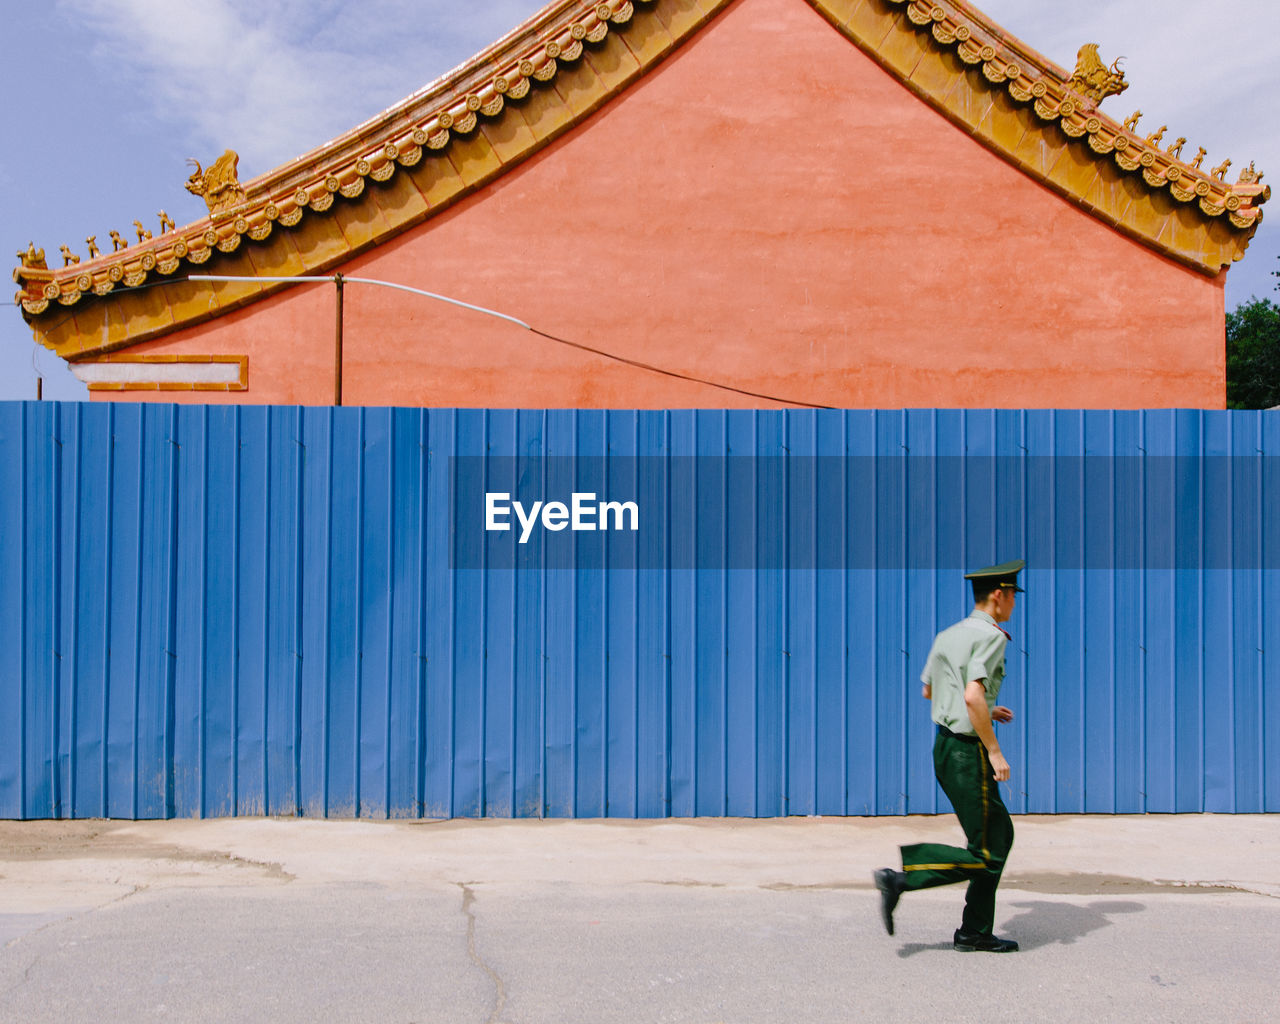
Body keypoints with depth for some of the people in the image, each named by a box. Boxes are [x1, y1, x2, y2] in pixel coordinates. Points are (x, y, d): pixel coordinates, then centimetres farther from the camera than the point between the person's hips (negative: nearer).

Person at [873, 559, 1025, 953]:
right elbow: (973, 696, -27)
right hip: (969, 752, -9)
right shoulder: (990, 637, -15)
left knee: (999, 834, 16)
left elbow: (928, 690, 23)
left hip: (946, 745, 9)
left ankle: (976, 932, 18)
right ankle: (902, 877, -7)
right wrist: (995, 751, -20)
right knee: (986, 854, -2)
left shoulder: (948, 635, 12)